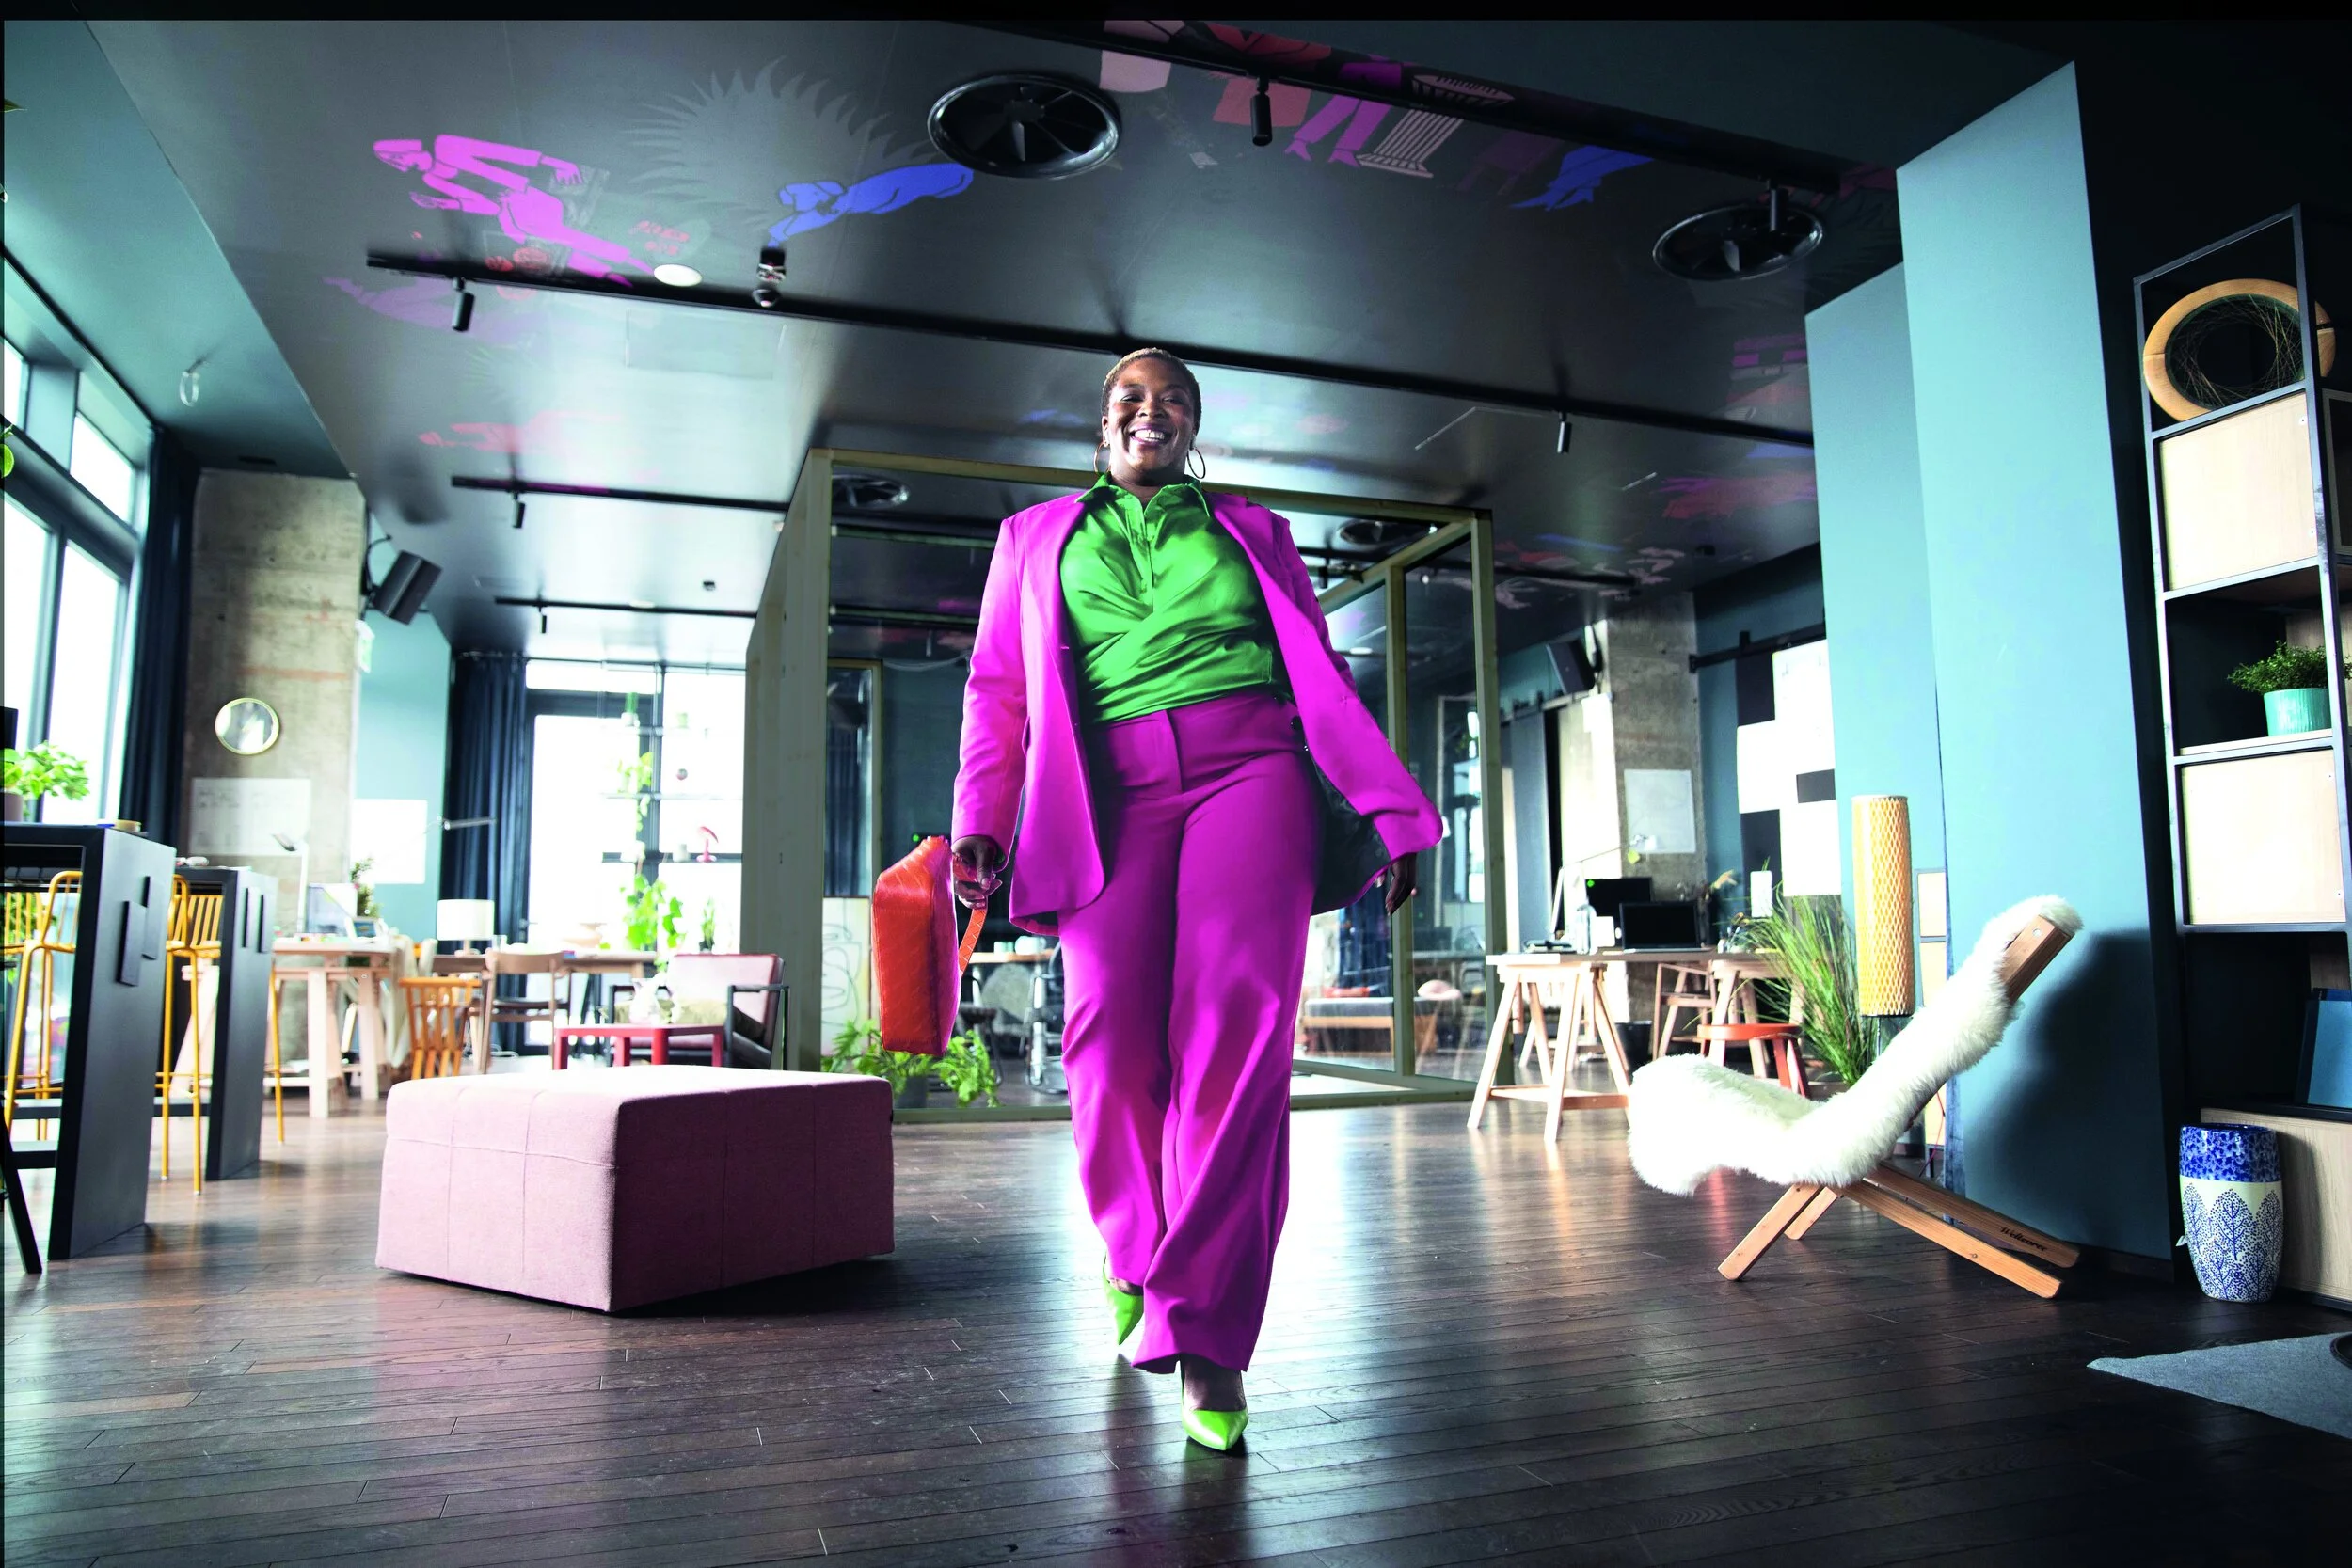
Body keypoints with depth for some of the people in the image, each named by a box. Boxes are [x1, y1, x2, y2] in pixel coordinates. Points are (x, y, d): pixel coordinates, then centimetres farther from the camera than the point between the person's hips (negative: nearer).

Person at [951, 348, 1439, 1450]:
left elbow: (1320, 675, 17)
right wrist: (979, 822, 2)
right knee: (1112, 1031, -13)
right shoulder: (1037, 538, 25)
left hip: (1251, 767, 0)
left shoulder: (1251, 531, 24)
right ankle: (1131, 1249, 15)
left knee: (1237, 1019, -19)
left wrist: (1384, 812, 6)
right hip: (1110, 790, 1)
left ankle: (1200, 1326, -14)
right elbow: (998, 689, 16)